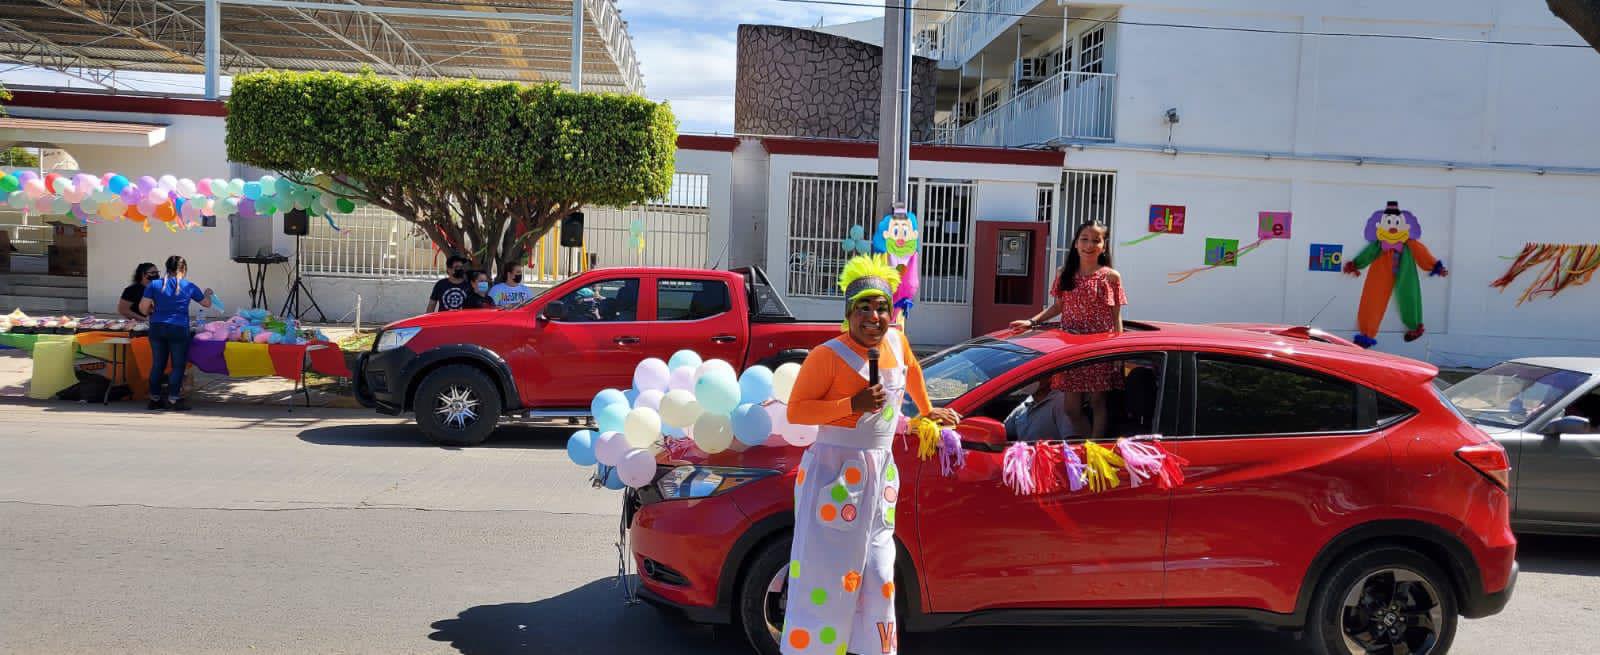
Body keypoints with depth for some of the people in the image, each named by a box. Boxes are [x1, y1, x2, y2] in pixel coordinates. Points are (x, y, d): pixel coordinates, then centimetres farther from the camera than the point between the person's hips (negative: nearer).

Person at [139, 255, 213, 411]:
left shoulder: (154, 285, 3)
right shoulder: (188, 287, 0)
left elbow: (143, 307, -1)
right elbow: (206, 303, 13)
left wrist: (152, 313, 21)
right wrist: (208, 293, 34)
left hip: (157, 328, 3)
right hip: (178, 329, -3)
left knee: (157, 364, 12)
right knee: (178, 365, 4)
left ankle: (155, 398, 19)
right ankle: (173, 399, 2)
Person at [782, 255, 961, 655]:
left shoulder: (896, 343, 4)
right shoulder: (828, 356, -15)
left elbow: (912, 371, 26)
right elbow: (795, 411, -16)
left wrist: (927, 410, 36)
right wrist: (853, 404, -23)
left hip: (880, 473, 7)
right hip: (835, 473, -6)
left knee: (877, 579, 14)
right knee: (824, 577, -3)